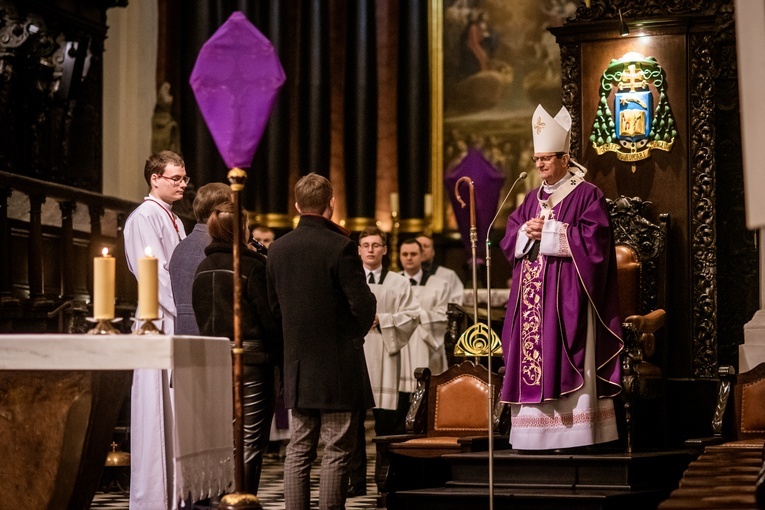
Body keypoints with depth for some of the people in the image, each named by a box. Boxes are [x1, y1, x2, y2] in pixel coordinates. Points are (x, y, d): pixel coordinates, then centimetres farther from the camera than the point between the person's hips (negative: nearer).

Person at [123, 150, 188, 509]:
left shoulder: (173, 220, 20)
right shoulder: (144, 218, -7)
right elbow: (154, 273, -16)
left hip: (183, 323, 8)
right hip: (160, 323, -8)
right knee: (158, 410, -7)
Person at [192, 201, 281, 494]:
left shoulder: (202, 269, 8)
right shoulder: (252, 266, -11)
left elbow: (199, 315, 13)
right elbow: (268, 316, -11)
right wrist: (280, 351, 0)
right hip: (251, 359, -6)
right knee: (250, 442, -1)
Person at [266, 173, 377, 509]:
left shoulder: (278, 249, 3)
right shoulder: (340, 248, -14)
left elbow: (273, 306, 10)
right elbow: (363, 306, -15)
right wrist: (357, 332, 5)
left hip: (297, 364, 6)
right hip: (338, 365, -5)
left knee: (298, 450, 11)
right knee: (337, 452, 0)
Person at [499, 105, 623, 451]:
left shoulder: (586, 195, -2)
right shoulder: (533, 198, 18)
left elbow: (594, 239, -13)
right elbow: (509, 238, 15)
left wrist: (550, 231, -14)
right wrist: (526, 232, -7)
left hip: (566, 294, -7)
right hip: (532, 296, 7)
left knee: (565, 364, -9)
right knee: (531, 356, 2)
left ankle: (572, 433, -7)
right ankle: (535, 431, 5)